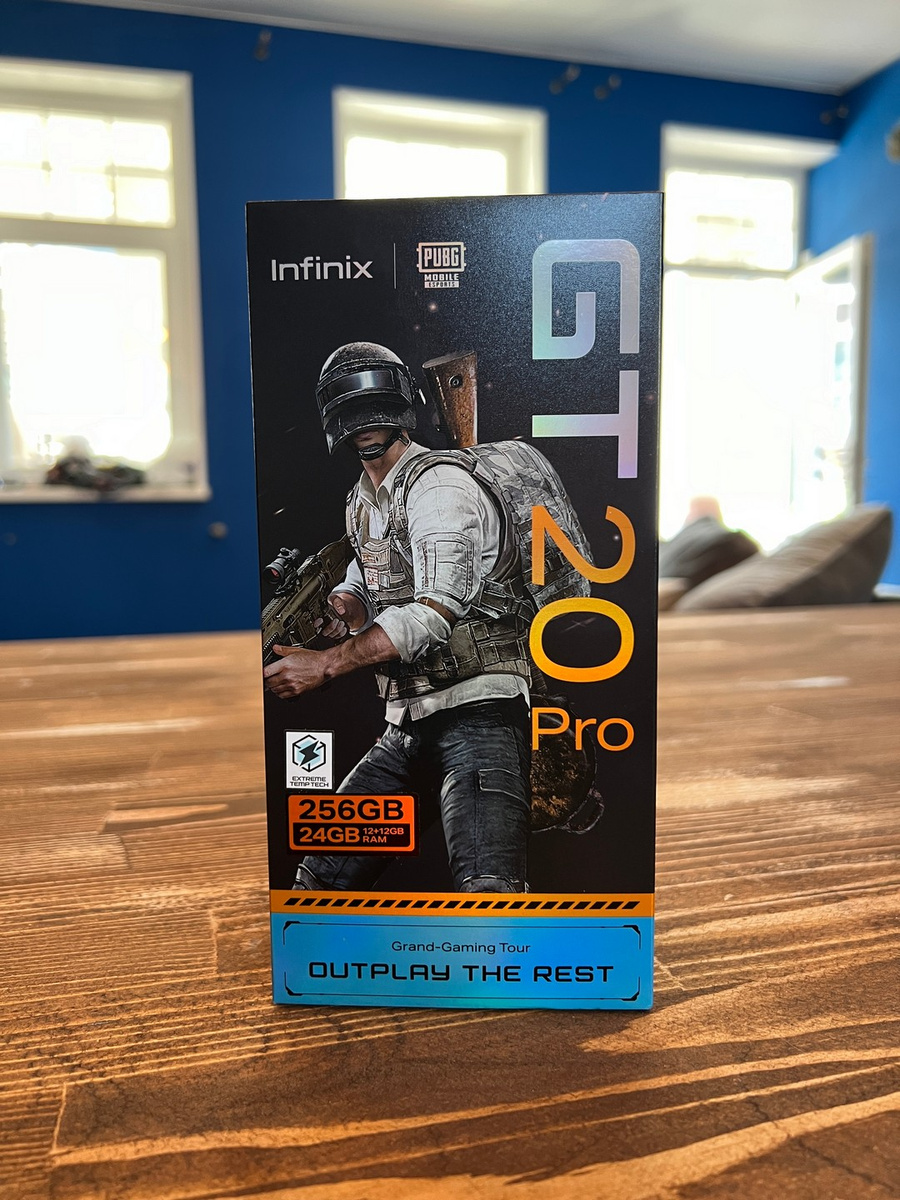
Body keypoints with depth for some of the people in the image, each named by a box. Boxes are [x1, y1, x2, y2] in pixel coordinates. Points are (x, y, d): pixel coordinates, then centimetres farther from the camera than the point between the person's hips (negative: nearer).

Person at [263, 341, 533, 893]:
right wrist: (341, 604, 3)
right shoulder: (361, 502, 19)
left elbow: (437, 609, -21)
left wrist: (325, 664, -19)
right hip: (407, 724, 8)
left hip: (476, 708, -8)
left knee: (488, 890, -24)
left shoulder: (437, 484, -10)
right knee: (321, 875, 12)